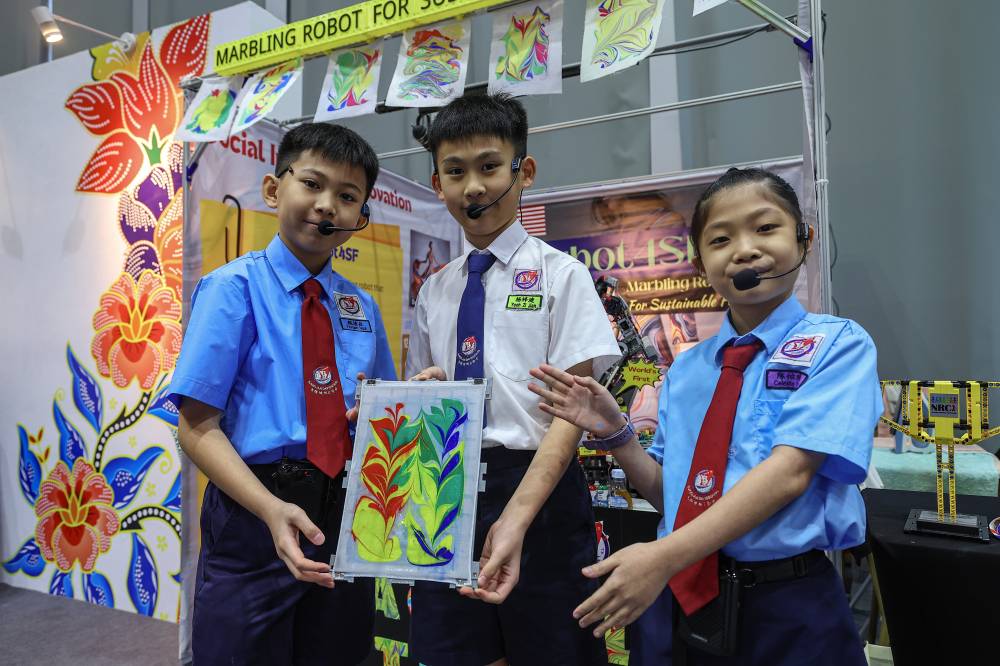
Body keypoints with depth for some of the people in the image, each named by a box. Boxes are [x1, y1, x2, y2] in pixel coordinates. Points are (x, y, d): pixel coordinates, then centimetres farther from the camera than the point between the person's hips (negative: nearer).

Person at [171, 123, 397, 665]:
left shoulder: (361, 306, 9)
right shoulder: (234, 287, -7)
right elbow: (199, 429, -12)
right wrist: (272, 510, -25)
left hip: (347, 516, 5)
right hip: (254, 517, -5)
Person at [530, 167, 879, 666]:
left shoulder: (838, 344, -7)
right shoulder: (686, 368, 7)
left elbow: (790, 471, -19)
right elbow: (670, 493, 9)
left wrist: (664, 556, -26)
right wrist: (613, 433, -8)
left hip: (787, 609, -3)